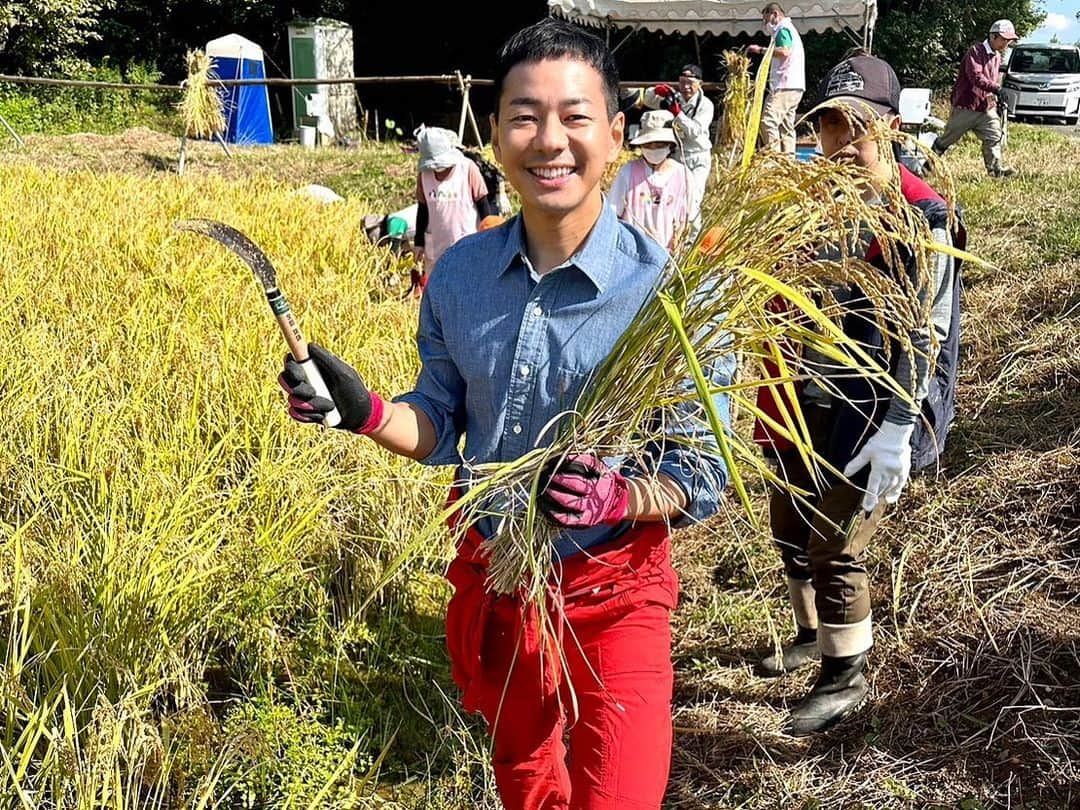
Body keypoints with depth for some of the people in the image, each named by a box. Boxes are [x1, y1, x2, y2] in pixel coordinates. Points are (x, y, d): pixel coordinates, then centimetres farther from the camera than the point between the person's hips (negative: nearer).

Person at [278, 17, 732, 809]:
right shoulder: (459, 274, -6)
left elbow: (700, 477, -15)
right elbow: (442, 426, 5)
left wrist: (617, 498, -35)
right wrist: (364, 411, -14)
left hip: (610, 593, -4)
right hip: (488, 576, 5)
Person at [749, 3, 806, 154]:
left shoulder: (783, 29, -4)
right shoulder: (789, 30, 28)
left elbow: (784, 51, -22)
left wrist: (761, 50, -17)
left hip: (785, 86, -11)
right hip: (794, 87, 11)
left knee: (768, 121, -19)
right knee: (786, 126, 9)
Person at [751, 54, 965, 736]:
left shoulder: (921, 218, -15)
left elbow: (925, 336, -17)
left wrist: (896, 432, -22)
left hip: (871, 411, -7)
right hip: (804, 403, 7)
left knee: (836, 545, -3)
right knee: (791, 526, 17)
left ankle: (846, 680, 18)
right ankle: (813, 636, 42)